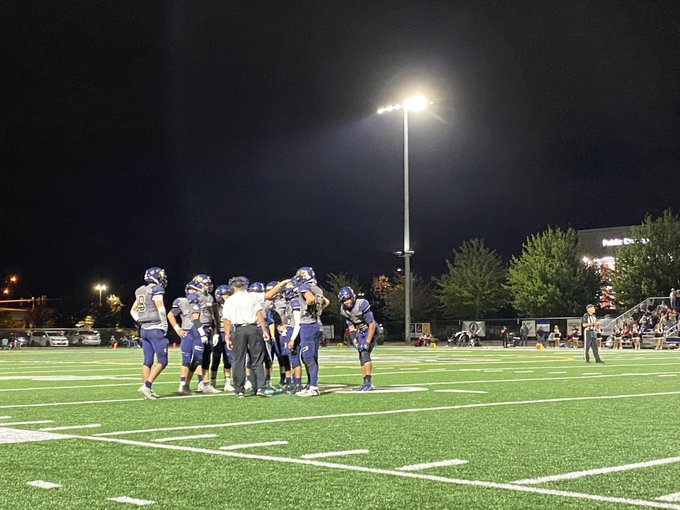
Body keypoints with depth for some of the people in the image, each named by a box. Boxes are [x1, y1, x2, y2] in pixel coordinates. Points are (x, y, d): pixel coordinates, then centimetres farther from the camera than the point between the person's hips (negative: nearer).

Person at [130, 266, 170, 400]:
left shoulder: (141, 291, 14)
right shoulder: (156, 289, -10)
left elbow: (133, 310, 21)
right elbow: (160, 308, -19)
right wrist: (165, 325, -12)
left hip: (144, 329, 8)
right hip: (155, 329, -8)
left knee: (148, 361, 10)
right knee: (162, 361, -5)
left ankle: (147, 390, 9)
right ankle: (147, 385, -15)